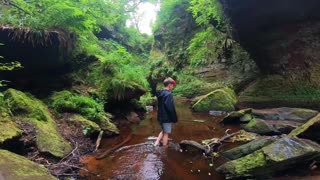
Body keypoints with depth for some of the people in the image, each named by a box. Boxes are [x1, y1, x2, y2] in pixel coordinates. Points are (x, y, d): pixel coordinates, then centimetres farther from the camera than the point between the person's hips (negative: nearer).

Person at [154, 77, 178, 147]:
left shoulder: (160, 93, 8)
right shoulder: (168, 94, -20)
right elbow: (170, 108, -22)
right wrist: (174, 119, -14)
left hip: (161, 117, 9)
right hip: (167, 117, -8)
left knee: (163, 131, 23)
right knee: (166, 133, 4)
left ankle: (156, 143, 16)